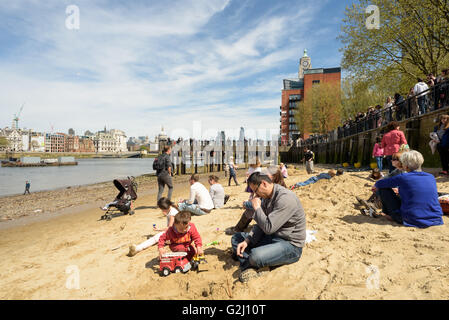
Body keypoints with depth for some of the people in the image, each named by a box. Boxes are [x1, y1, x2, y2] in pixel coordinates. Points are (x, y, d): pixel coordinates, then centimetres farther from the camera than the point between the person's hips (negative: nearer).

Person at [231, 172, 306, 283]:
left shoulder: (285, 198, -24)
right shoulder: (267, 197, 6)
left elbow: (268, 227, -28)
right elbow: (261, 226, 8)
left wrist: (257, 208, -16)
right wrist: (247, 241, -6)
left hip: (290, 245, -9)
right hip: (271, 237, 9)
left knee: (256, 255, -35)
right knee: (236, 238, 6)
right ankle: (252, 268, -13)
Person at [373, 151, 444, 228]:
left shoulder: (403, 177, -12)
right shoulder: (431, 177, 4)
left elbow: (379, 184, -2)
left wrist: (376, 186, 23)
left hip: (411, 221, -6)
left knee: (384, 189, 4)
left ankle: (392, 216, 22)